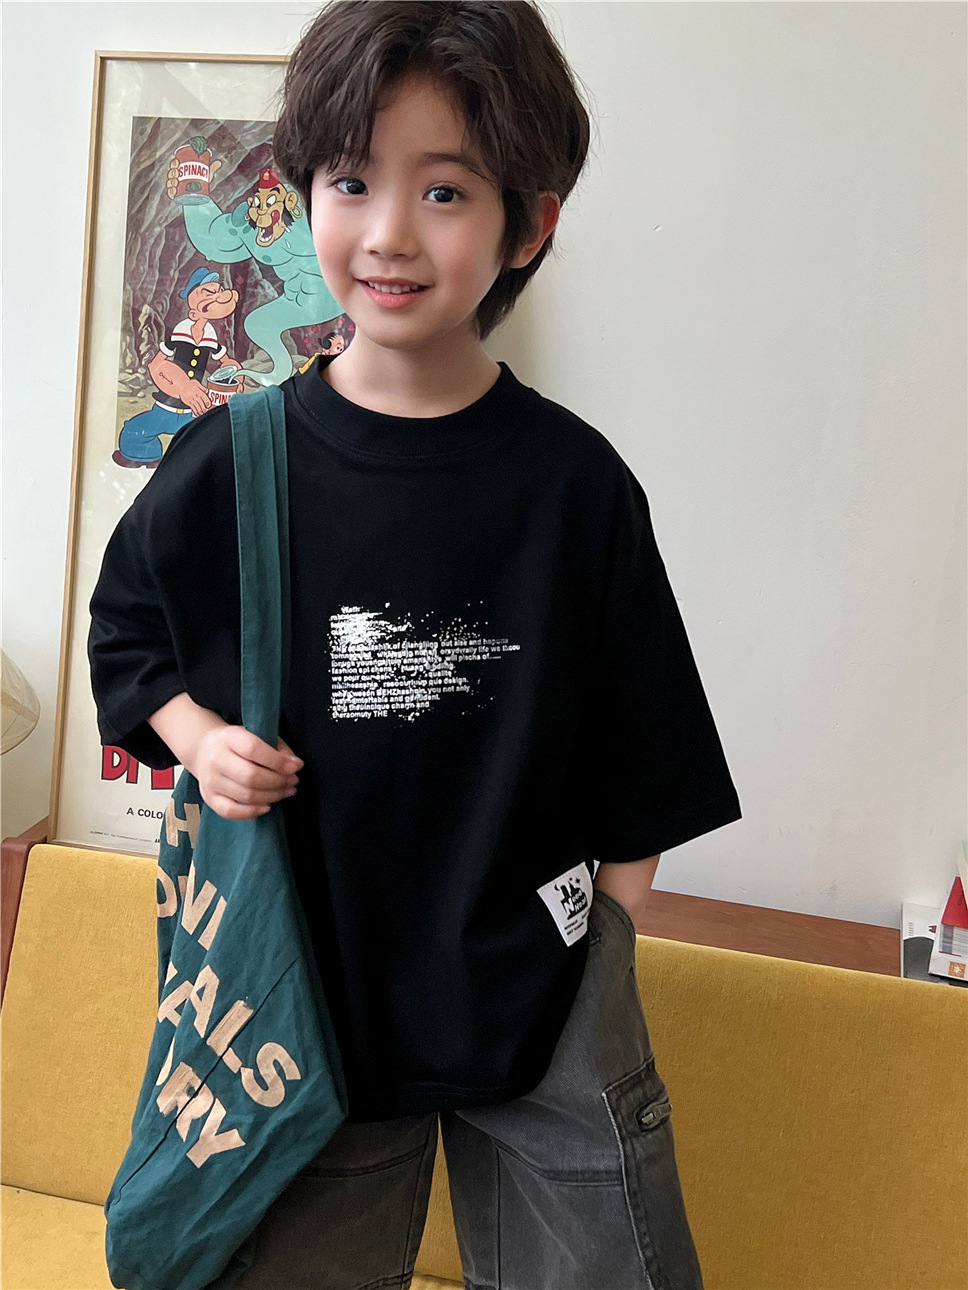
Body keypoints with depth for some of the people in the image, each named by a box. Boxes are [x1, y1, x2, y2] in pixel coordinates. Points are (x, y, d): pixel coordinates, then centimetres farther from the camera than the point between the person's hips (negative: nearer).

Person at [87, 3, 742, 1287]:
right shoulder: (227, 466, -7)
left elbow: (638, 764, 1)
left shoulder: (574, 484, -8)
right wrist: (199, 737, -9)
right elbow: (126, 634, 10)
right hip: (310, 983, 1)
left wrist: (604, 937, 2)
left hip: (543, 996, 0)